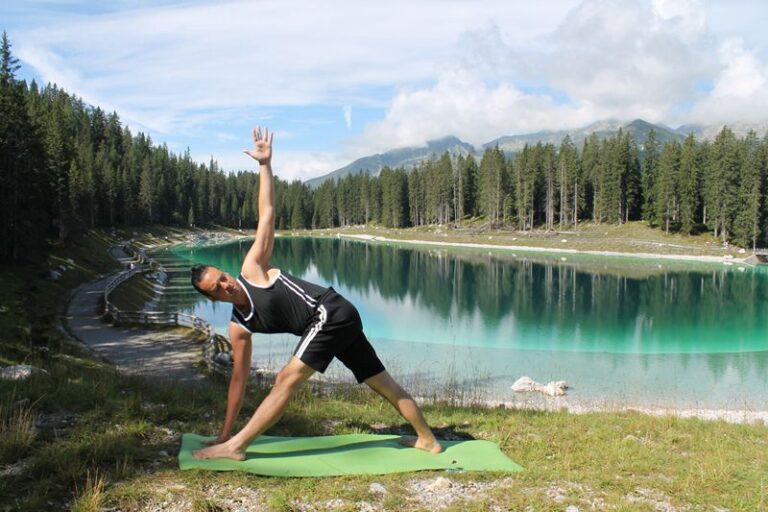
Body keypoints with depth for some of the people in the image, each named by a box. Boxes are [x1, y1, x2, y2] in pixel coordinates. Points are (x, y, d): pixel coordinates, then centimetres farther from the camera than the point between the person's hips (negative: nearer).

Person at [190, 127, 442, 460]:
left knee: (288, 379, -15)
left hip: (332, 311, -8)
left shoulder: (252, 269, -4)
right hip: (329, 325, 8)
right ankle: (427, 439, 24)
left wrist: (265, 165, -7)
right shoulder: (238, 327, 10)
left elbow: (267, 215, -3)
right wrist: (224, 430, 13)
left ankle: (236, 446, -9)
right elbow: (239, 378, 13)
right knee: (383, 383, 14)